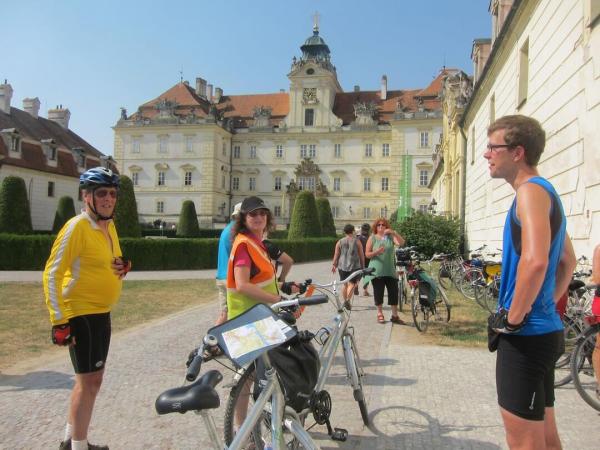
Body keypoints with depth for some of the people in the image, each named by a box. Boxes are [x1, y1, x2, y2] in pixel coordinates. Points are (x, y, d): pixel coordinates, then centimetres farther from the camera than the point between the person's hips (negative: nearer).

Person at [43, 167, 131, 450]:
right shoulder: (77, 226, -16)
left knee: (90, 379, 19)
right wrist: (59, 321, -22)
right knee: (89, 381, -2)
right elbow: (52, 275, -18)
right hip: (81, 314, -9)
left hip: (101, 313, 9)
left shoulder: (109, 226, 9)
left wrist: (124, 266, 0)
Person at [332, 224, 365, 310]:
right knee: (351, 284, -5)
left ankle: (345, 301, 23)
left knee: (345, 284, 16)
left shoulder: (340, 242, 5)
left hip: (342, 266, 3)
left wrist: (334, 265, 14)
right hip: (354, 266, -3)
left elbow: (336, 254, 5)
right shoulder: (357, 242, 0)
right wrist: (363, 266, 10)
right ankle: (348, 300, -25)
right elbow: (361, 255, 1)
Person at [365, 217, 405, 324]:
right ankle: (380, 314, 17)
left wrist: (393, 232, -23)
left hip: (390, 270, 2)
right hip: (377, 271, -2)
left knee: (394, 292, 1)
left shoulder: (390, 237, 7)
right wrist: (376, 252, -21)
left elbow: (401, 243, -10)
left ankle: (395, 316, 10)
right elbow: (367, 254, -1)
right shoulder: (372, 238, 3)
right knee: (378, 292, 3)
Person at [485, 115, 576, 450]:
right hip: (545, 331, 10)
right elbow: (568, 262, 24)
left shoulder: (531, 190, -16)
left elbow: (535, 261, -31)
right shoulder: (547, 193, 15)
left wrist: (513, 318, -20)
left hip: (525, 336, -10)